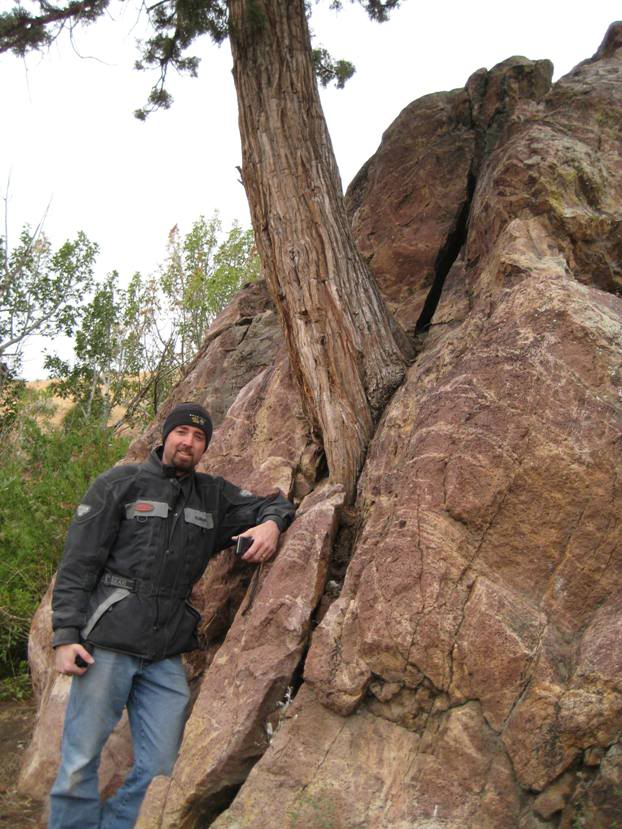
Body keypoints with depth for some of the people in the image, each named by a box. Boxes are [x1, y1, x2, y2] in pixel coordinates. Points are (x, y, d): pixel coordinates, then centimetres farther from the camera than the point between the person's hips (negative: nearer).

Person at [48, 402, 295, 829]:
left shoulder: (214, 495, 13)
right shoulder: (119, 483, 2)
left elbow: (273, 504, 20)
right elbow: (78, 563, -1)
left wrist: (271, 523, -5)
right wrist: (66, 635, -9)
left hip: (167, 656, 4)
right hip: (107, 645, -3)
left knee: (159, 769, 5)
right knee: (80, 765, 2)